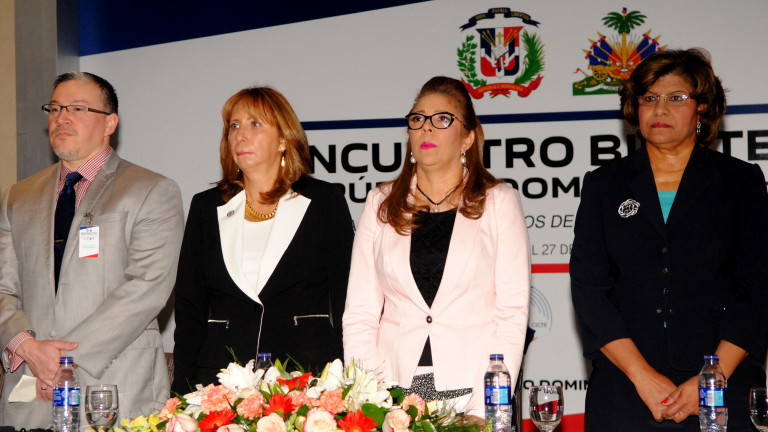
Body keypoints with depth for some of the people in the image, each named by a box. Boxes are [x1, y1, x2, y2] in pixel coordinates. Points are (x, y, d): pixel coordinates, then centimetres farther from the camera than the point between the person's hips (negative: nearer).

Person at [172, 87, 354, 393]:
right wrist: (182, 392, 2)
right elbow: (189, 307, 12)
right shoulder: (206, 208, 14)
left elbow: (346, 300, 3)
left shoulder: (324, 202, 7)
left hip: (308, 370, -2)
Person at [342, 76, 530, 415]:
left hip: (470, 388, -1)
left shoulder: (499, 201, 6)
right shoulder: (381, 204, 12)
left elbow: (513, 310, -1)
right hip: (396, 385, 2)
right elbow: (360, 311, 8)